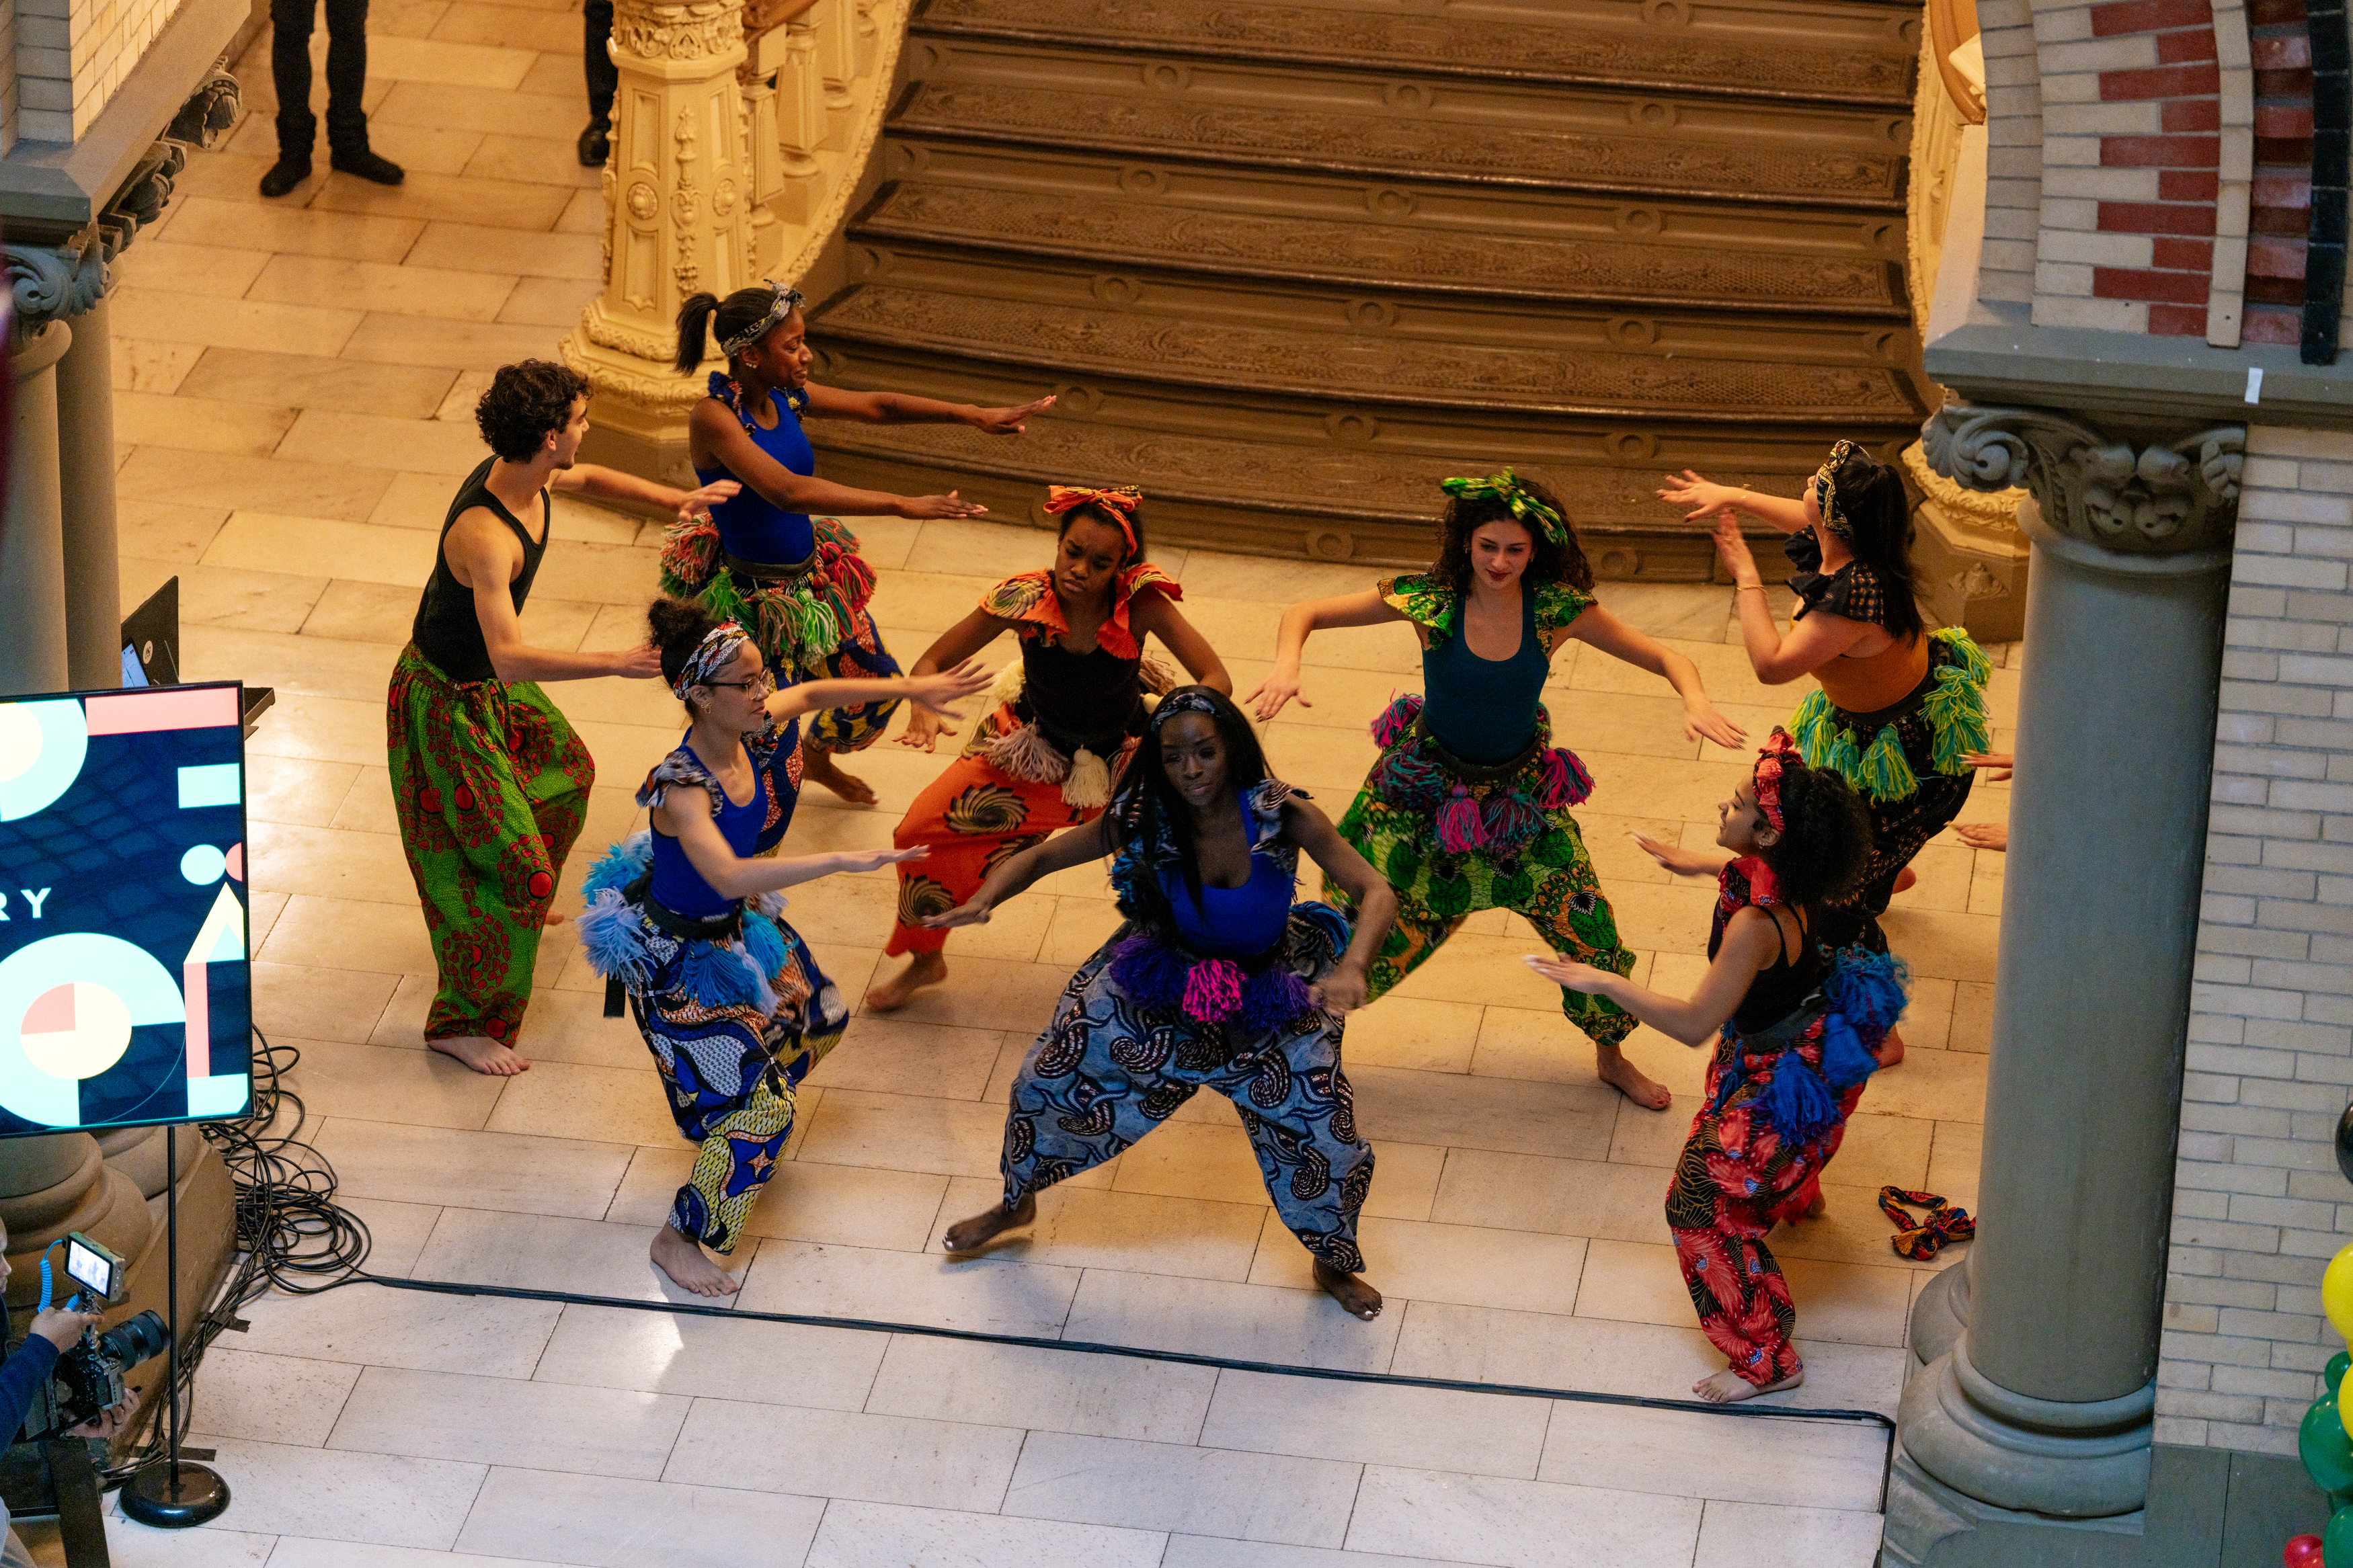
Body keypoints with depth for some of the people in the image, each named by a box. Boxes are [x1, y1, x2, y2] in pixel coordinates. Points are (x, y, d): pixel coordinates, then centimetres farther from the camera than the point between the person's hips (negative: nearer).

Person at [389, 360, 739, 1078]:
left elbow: (587, 479, 15)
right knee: (505, 859, -3)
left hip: (491, 684, 10)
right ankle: (463, 1023, 9)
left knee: (565, 771, 31)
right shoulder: (485, 535, -39)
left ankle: (522, 897, 56)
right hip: (447, 703, -10)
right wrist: (616, 663, -54)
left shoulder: (519, 472, -10)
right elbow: (510, 658, -50)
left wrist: (676, 499, 2)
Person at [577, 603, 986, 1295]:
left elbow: (812, 693, 8)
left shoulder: (755, 732, -15)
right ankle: (677, 1240, 13)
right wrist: (842, 862, -57)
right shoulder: (681, 786, -38)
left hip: (731, 926, 9)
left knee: (818, 1017, 28)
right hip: (678, 958, -9)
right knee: (758, 1109, -6)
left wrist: (910, 688, 2)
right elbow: (728, 876, -54)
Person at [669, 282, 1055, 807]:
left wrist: (974, 416, -2)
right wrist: (903, 505, -42)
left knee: (878, 684, 21)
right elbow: (787, 491, -39)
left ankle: (817, 757, 51)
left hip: (810, 580, 8)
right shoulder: (713, 419, -27)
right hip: (751, 597, -8)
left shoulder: (784, 397, -4)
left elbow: (875, 406, 6)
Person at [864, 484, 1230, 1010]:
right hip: (1030, 756, 1)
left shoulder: (1141, 604, -30)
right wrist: (923, 711, -39)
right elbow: (932, 662, -17)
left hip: (1122, 761, -1)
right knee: (919, 834, -6)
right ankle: (926, 962, 23)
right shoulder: (1024, 598, -27)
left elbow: (1216, 679, -28)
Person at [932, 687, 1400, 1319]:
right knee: (1047, 1082, 5)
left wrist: (1350, 969, -54)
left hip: (1271, 995, -2)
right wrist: (984, 899, -36)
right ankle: (1017, 1202, 39)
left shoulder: (1281, 816, -30)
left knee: (1326, 1141, -1)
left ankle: (1335, 1266, 33)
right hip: (1163, 982, 2)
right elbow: (1039, 858, -14)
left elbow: (1376, 893, -34)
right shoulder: (1144, 820, -23)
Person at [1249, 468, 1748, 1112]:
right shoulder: (1430, 600, -21)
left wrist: (1694, 698, -35)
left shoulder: (1559, 610, -18)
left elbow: (1664, 658, -12)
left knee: (1588, 922, 2)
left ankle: (1612, 1057, 30)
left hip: (1520, 790, 1)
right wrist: (1286, 666, -37)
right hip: (1424, 786, -1)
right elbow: (1303, 615, -15)